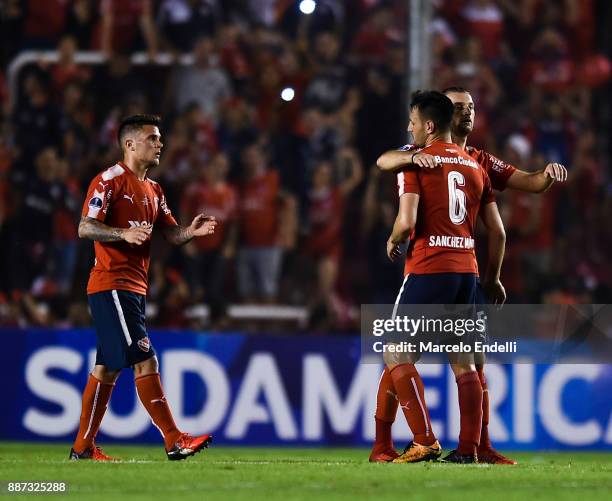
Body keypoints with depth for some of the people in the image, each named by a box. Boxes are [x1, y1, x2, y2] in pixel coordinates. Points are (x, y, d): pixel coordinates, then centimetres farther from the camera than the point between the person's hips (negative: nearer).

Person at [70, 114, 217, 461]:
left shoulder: (153, 190, 19)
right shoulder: (110, 180, -8)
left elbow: (172, 234, 17)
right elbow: (85, 227, -13)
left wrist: (192, 231, -6)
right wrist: (124, 233, -29)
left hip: (134, 287, 9)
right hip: (112, 285, -9)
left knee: (108, 367, 10)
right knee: (145, 360, -13)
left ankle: (83, 446, 13)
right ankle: (174, 441, -16)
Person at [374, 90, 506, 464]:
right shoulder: (475, 167, 14)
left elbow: (407, 223, -15)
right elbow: (498, 232, 13)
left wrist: (393, 243, 6)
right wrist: (492, 278, 23)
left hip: (428, 270, -6)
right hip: (467, 271, 6)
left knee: (397, 355, 1)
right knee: (464, 362, 11)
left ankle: (425, 442, -11)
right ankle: (469, 448, 5)